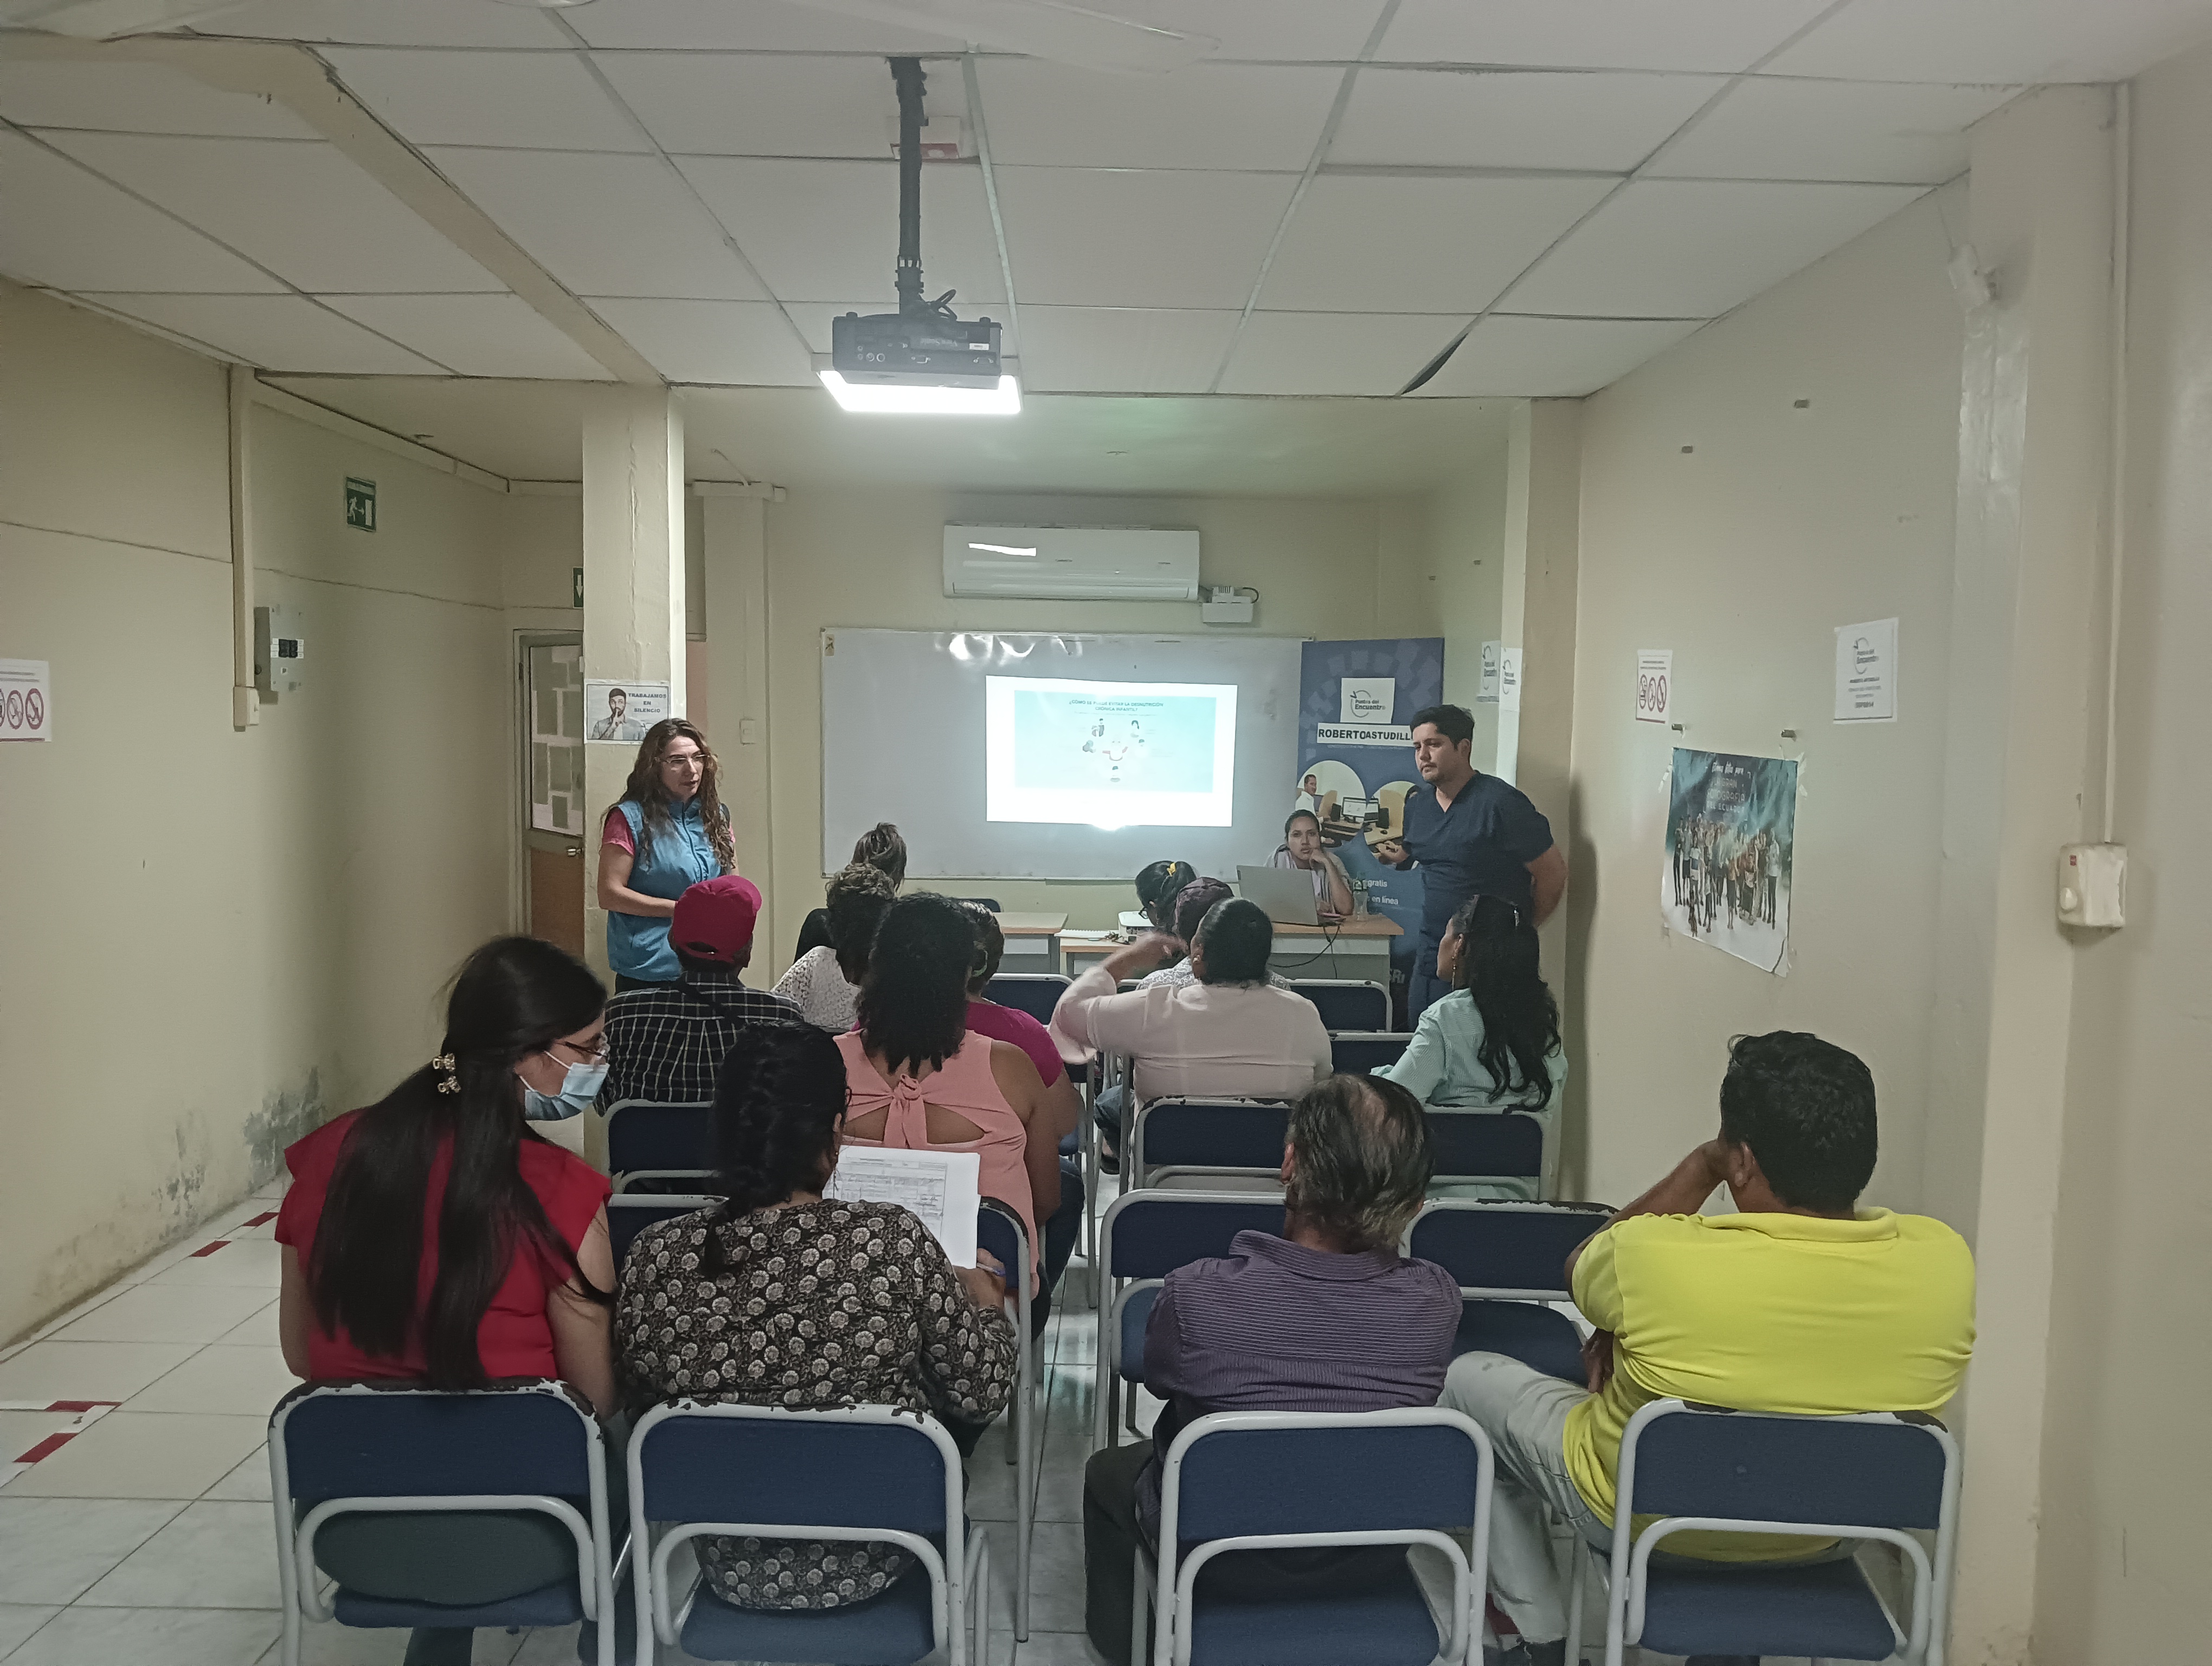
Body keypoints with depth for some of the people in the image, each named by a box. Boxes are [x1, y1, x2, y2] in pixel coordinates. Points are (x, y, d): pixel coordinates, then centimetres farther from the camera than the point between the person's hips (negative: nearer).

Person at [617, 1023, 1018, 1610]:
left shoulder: (655, 1258, -19)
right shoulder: (894, 1241, -26)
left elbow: (642, 1404, -1)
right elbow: (983, 1395, -13)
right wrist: (986, 1299, 8)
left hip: (733, 1568, 3)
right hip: (869, 1563, -3)